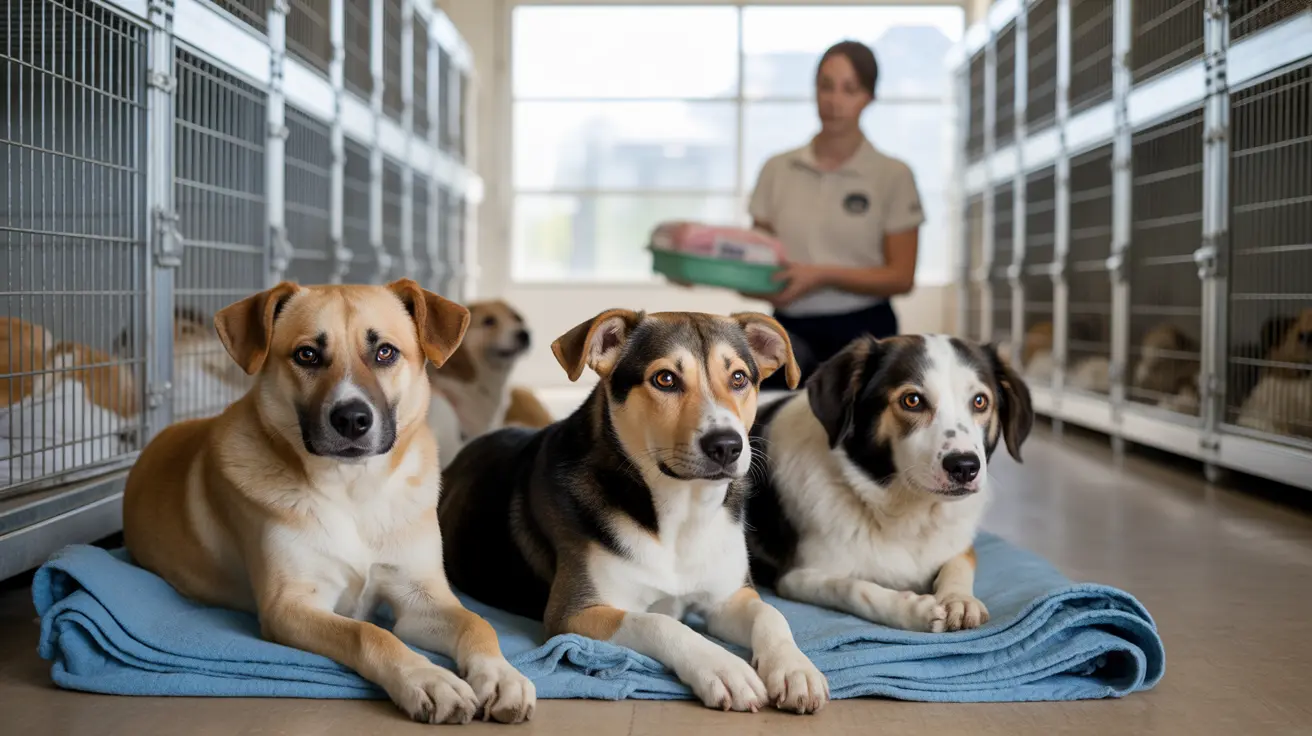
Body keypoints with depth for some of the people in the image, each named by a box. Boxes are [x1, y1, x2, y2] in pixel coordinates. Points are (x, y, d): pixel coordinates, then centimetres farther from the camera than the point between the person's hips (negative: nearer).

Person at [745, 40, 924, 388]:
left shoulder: (893, 175, -1)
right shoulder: (777, 170, 8)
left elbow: (901, 276, -5)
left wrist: (822, 275, -18)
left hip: (862, 335, -2)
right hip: (790, 331, 3)